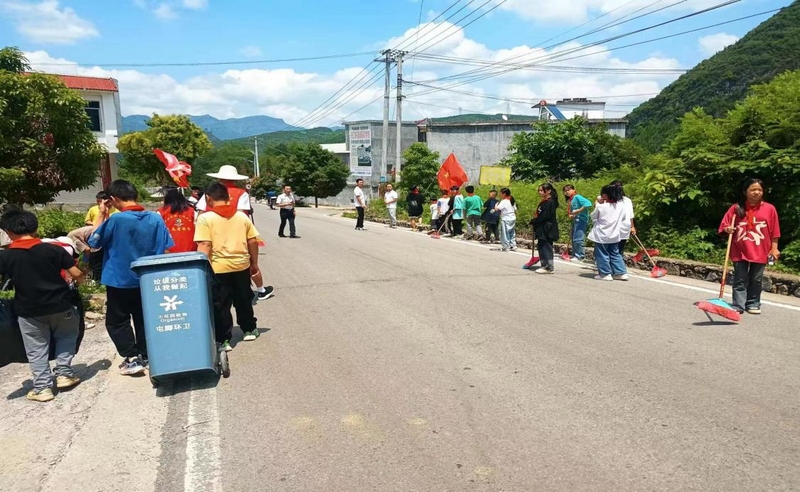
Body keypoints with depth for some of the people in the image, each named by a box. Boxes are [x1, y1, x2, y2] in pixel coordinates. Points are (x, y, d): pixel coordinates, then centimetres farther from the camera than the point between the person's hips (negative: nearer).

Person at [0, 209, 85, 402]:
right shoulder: (53, 249, -8)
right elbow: (77, 275, -8)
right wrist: (76, 280, 13)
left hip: (29, 311, 0)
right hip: (60, 305, 0)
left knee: (36, 350, 12)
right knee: (66, 336, 24)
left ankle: (42, 388, 14)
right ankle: (64, 374, 18)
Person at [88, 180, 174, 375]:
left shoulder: (116, 220, -19)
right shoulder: (156, 218, -7)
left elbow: (93, 242, -5)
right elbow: (165, 249, -2)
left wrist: (101, 215, 0)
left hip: (120, 281, -4)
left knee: (117, 321, 10)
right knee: (143, 319, 18)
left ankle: (132, 358, 2)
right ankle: (144, 356, 25)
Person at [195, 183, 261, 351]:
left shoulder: (205, 218, -8)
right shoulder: (242, 216, 4)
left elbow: (204, 245, -15)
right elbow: (253, 241, 5)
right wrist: (254, 263, 15)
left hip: (218, 269, -4)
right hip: (242, 266, 4)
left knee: (220, 305, 6)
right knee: (244, 300, 20)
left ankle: (223, 340, 11)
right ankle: (249, 330, 33)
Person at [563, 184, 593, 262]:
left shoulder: (577, 197, -11)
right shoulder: (570, 201, 15)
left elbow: (588, 204, -23)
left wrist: (578, 211, -23)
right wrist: (570, 215, -2)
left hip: (581, 220, -10)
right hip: (575, 220, 10)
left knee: (578, 239, -11)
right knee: (574, 239, 14)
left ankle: (580, 256, -4)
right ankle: (575, 255, 23)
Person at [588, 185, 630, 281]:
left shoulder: (601, 207, -16)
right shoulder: (622, 206, -1)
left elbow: (593, 217, 1)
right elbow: (626, 222, 2)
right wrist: (621, 231, 11)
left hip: (601, 235, -5)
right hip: (614, 235, 5)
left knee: (602, 254, 5)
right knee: (615, 254, 16)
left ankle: (605, 274, 5)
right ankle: (621, 273, 15)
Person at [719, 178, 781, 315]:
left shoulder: (769, 209, 0)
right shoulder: (736, 208, -1)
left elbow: (774, 231, 2)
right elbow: (725, 225, 4)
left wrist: (774, 248, 0)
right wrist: (728, 229, -19)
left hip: (760, 252, 1)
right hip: (740, 251, 0)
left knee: (756, 280, 10)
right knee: (740, 280, 3)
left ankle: (753, 304, 20)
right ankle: (738, 305, 5)